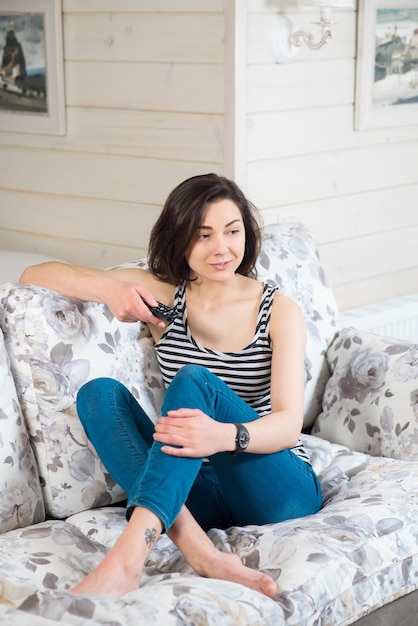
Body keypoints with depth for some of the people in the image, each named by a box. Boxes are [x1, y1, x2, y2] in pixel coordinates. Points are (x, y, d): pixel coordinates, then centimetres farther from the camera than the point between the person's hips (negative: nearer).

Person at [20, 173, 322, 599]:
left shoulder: (279, 312, -1)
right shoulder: (162, 295, 6)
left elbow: (289, 424, -15)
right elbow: (35, 275, 7)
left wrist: (225, 436, -37)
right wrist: (108, 288, -14)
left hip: (278, 491, -3)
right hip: (199, 495, 3)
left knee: (194, 381, -28)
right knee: (98, 393, -20)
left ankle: (126, 560, -47)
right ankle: (202, 554, -40)